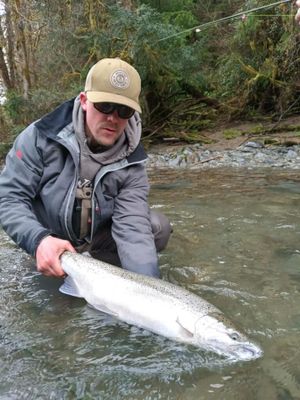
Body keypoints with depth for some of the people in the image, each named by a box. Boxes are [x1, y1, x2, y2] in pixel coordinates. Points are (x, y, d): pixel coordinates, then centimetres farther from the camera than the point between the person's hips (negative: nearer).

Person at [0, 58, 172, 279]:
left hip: (98, 236, 0)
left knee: (159, 227, -16)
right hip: (48, 242, 1)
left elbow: (133, 227, -27)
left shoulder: (131, 165, -18)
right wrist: (38, 239, -40)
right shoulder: (41, 137, -23)